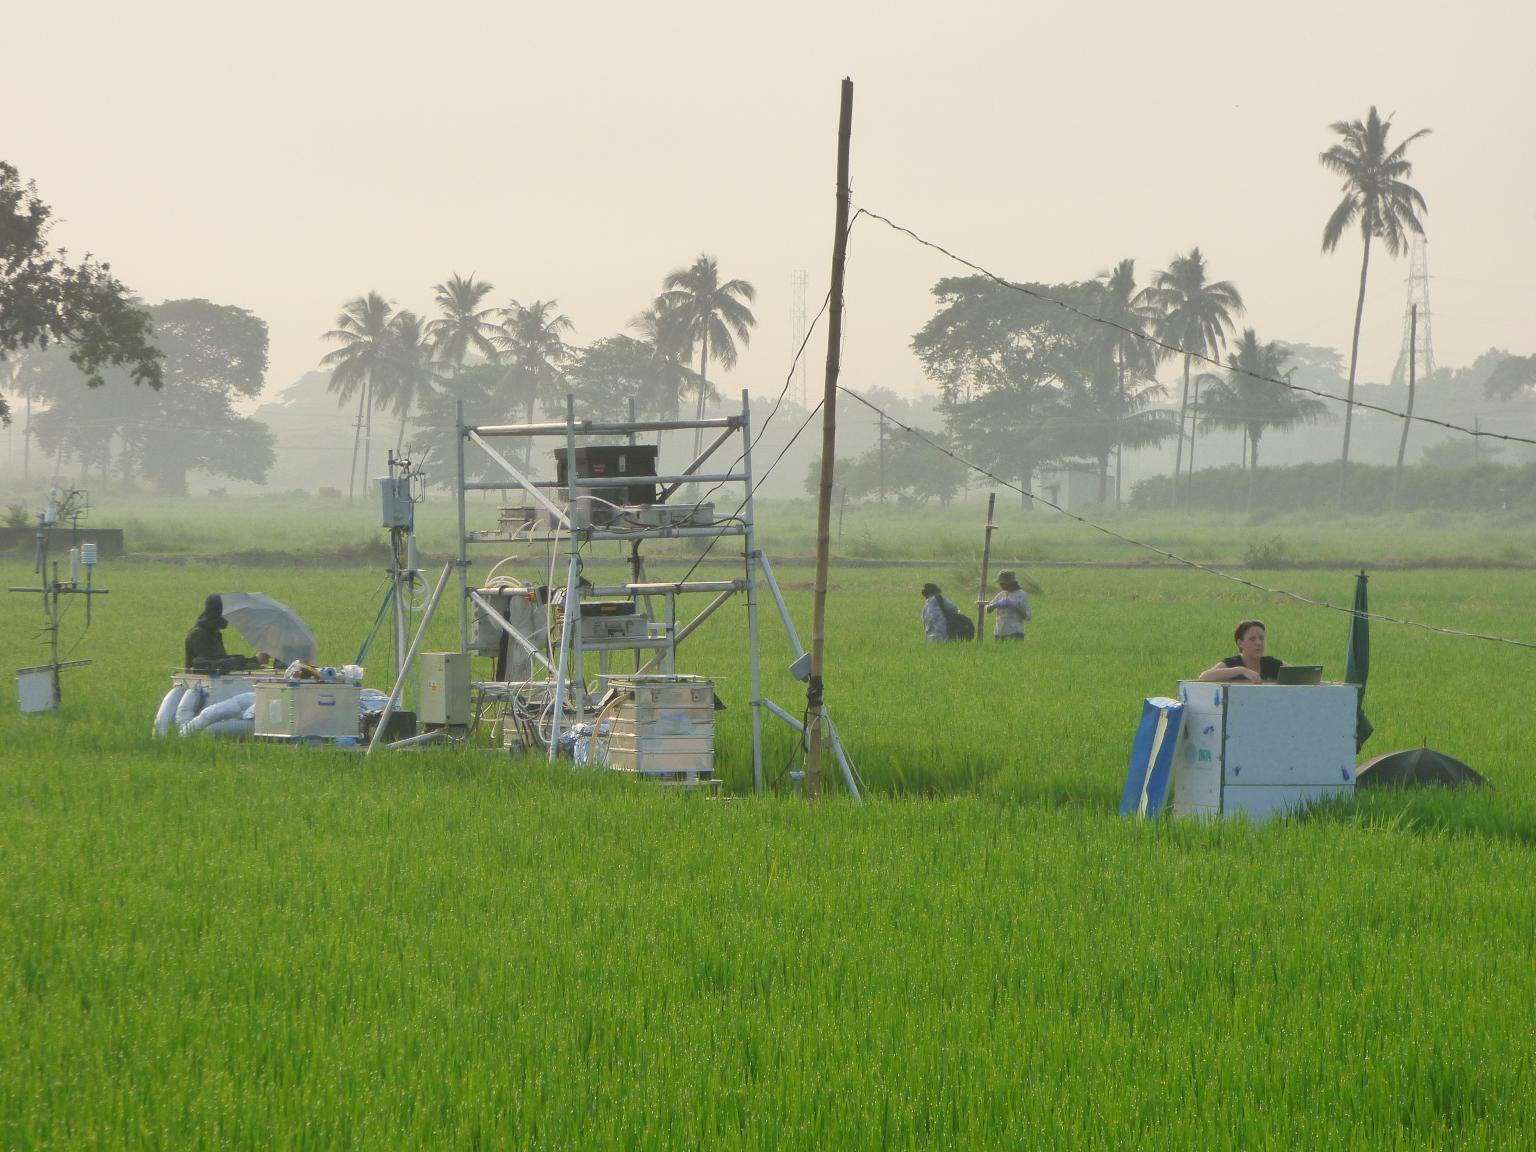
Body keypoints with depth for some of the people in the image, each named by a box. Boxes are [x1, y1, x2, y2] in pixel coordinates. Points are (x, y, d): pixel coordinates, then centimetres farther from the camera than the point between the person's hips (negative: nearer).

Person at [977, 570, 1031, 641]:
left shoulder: (1022, 595, 1)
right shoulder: (1001, 595, 13)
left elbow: (1028, 617, -2)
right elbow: (987, 609, 8)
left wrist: (1016, 606, -17)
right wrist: (995, 605, -13)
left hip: (1015, 633, -5)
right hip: (999, 633, 5)